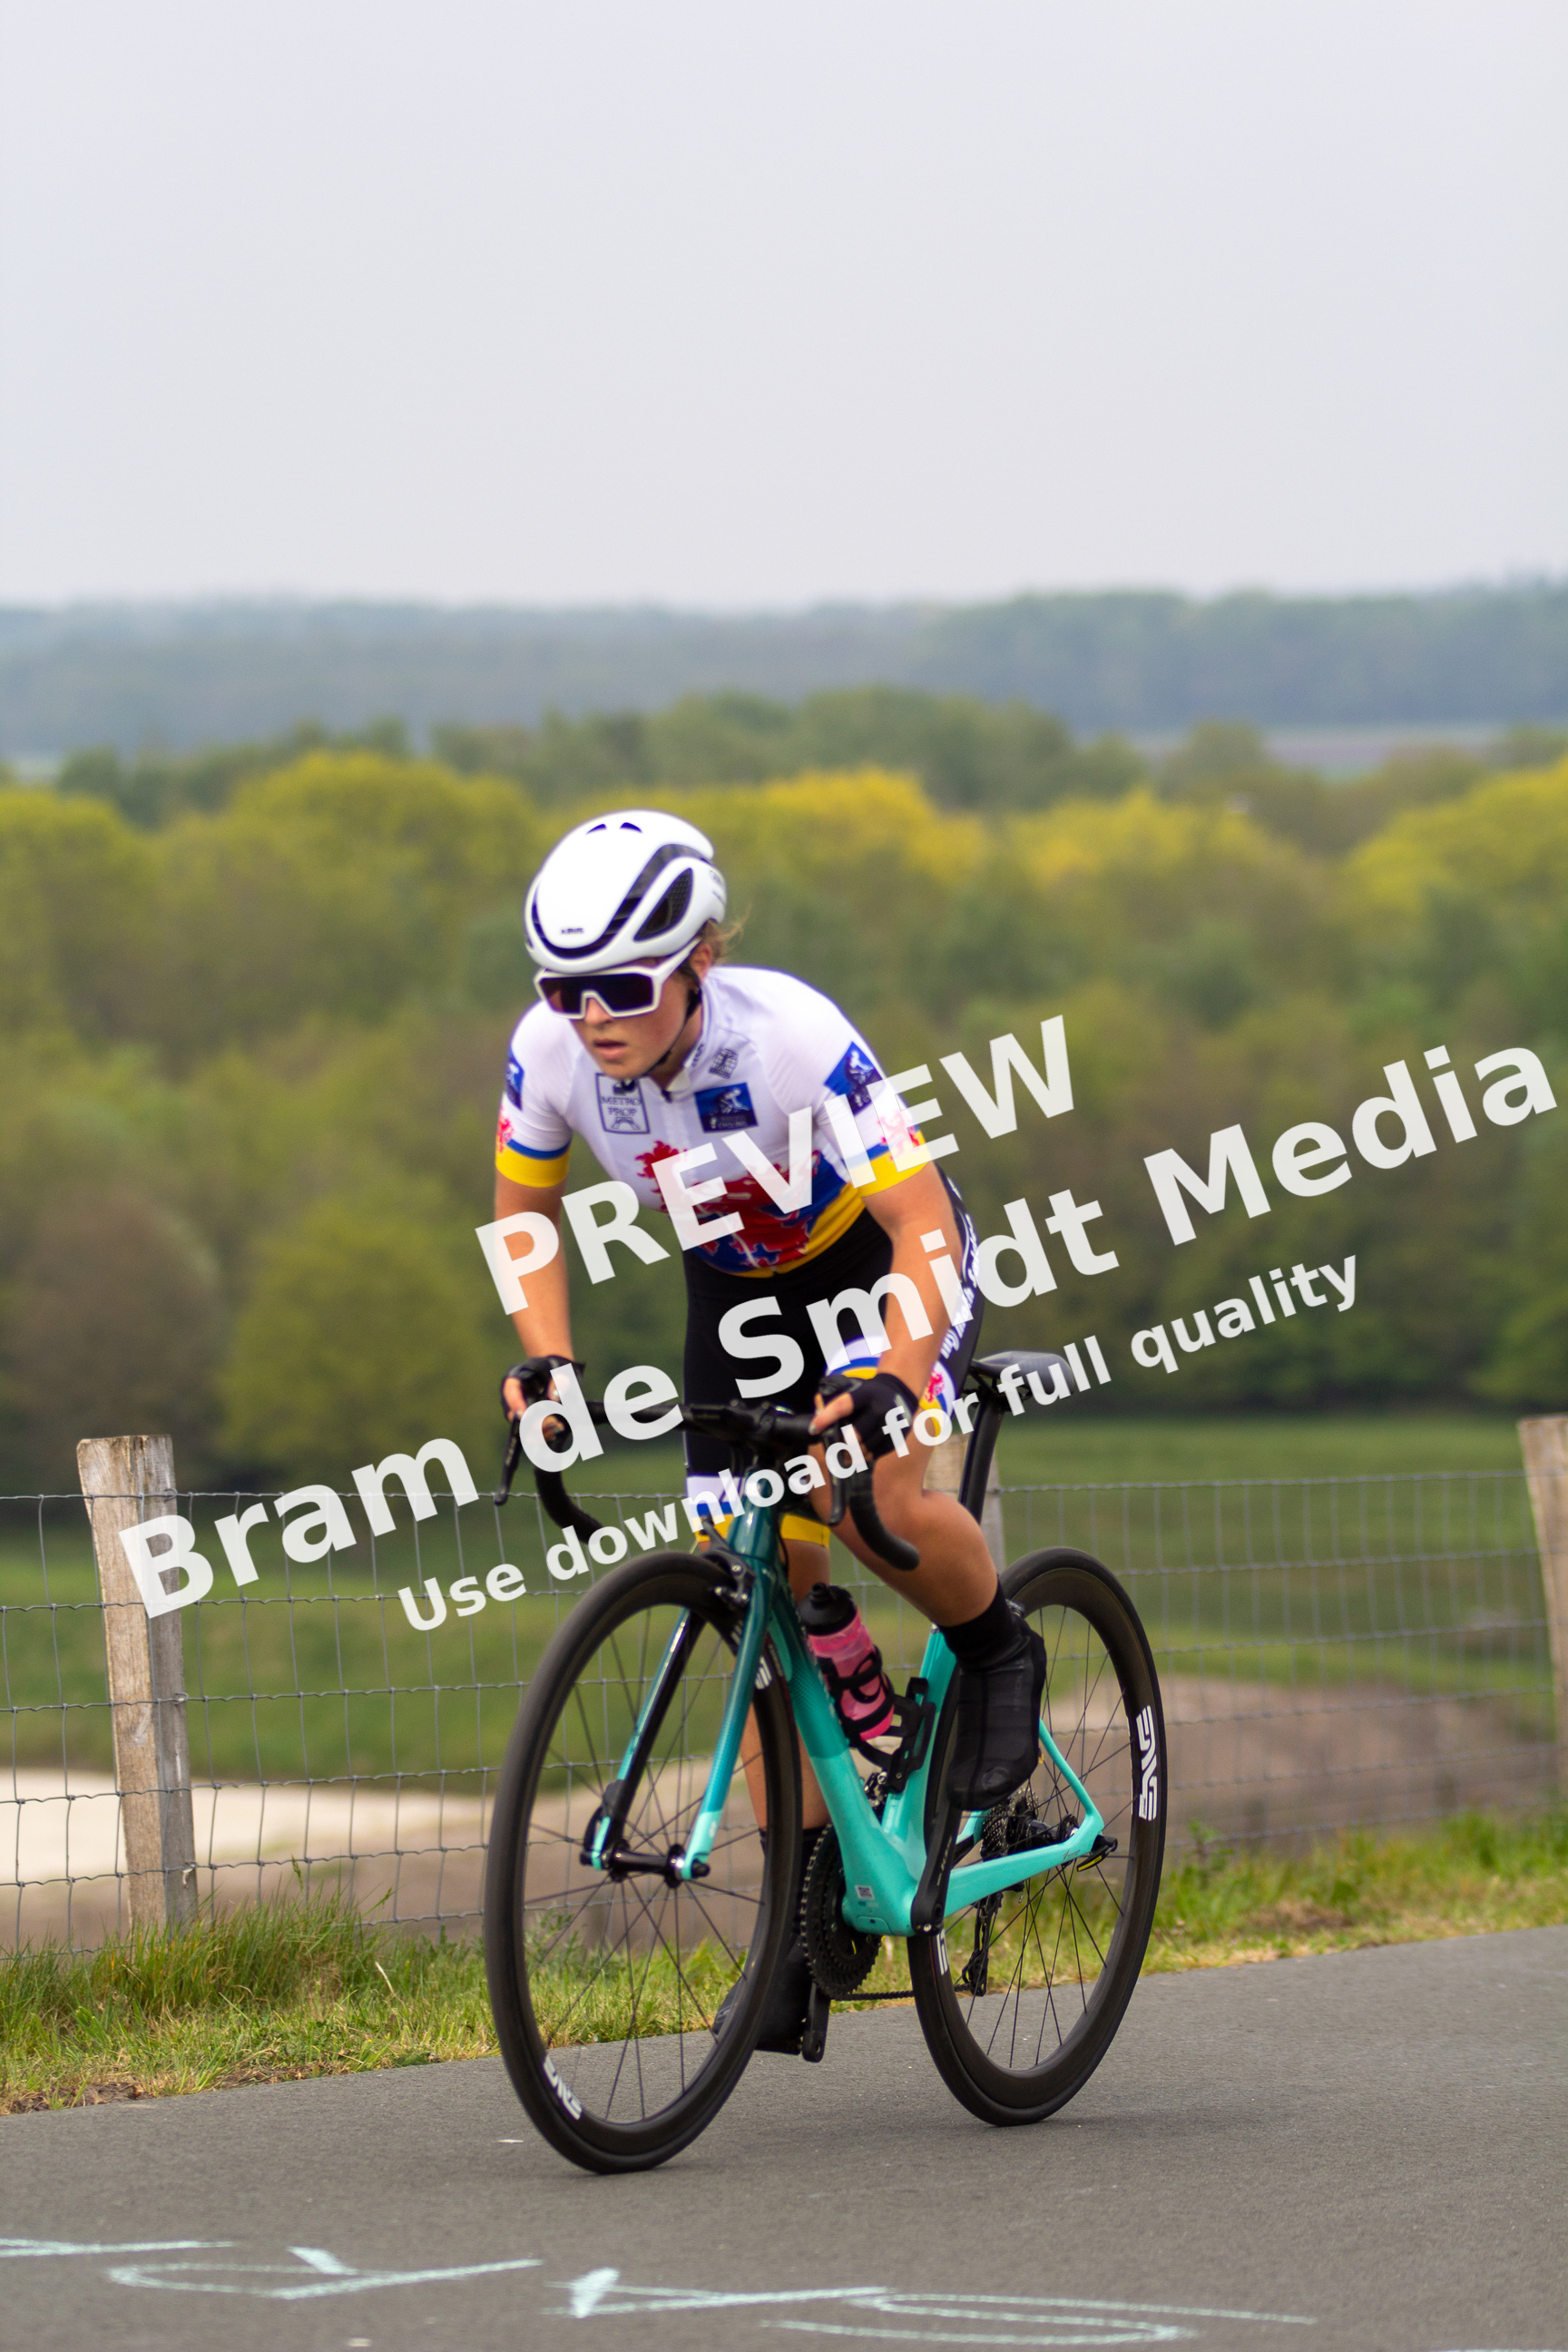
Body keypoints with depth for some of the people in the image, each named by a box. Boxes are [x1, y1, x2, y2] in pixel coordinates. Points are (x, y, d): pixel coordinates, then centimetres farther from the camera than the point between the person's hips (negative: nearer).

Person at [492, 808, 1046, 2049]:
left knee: (870, 1491, -33)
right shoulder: (551, 1051, -22)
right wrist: (547, 1363, -15)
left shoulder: (793, 1037, -36)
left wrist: (889, 1383, -46)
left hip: (885, 1261, -5)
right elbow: (527, 1209, -2)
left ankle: (998, 1653, -1)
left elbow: (922, 1224, -33)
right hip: (742, 1291, 5)